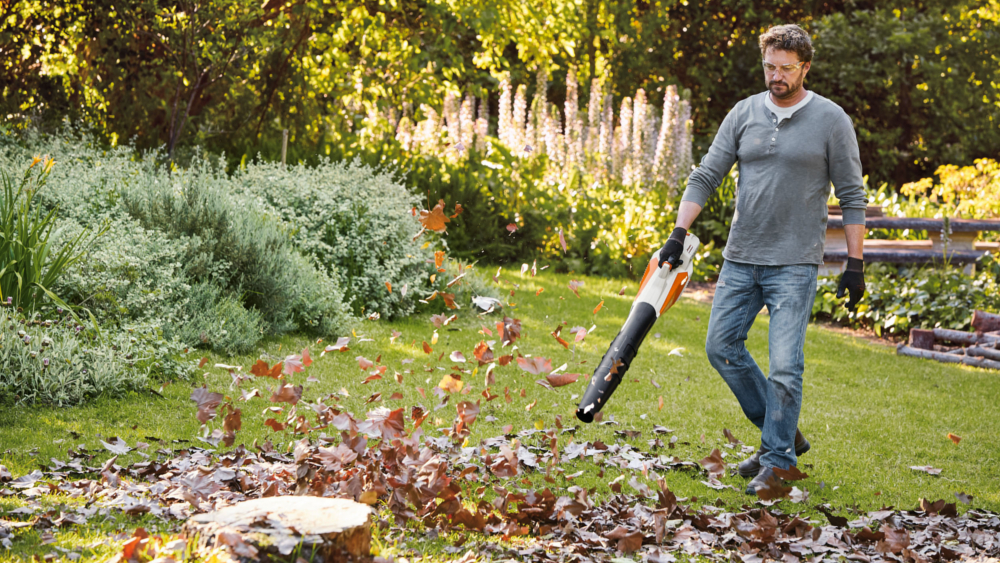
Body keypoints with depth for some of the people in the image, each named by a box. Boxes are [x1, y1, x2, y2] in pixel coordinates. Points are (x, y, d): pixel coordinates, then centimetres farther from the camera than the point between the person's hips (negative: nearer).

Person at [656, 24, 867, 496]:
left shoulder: (831, 120, -4)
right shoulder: (744, 113, 5)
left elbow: (852, 196, 0)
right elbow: (705, 177, 7)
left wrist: (855, 263, -4)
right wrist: (678, 233, -3)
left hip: (794, 265, -5)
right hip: (740, 259, 5)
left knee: (784, 365, -9)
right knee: (721, 346, 6)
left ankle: (777, 457, 7)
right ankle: (783, 432, 21)